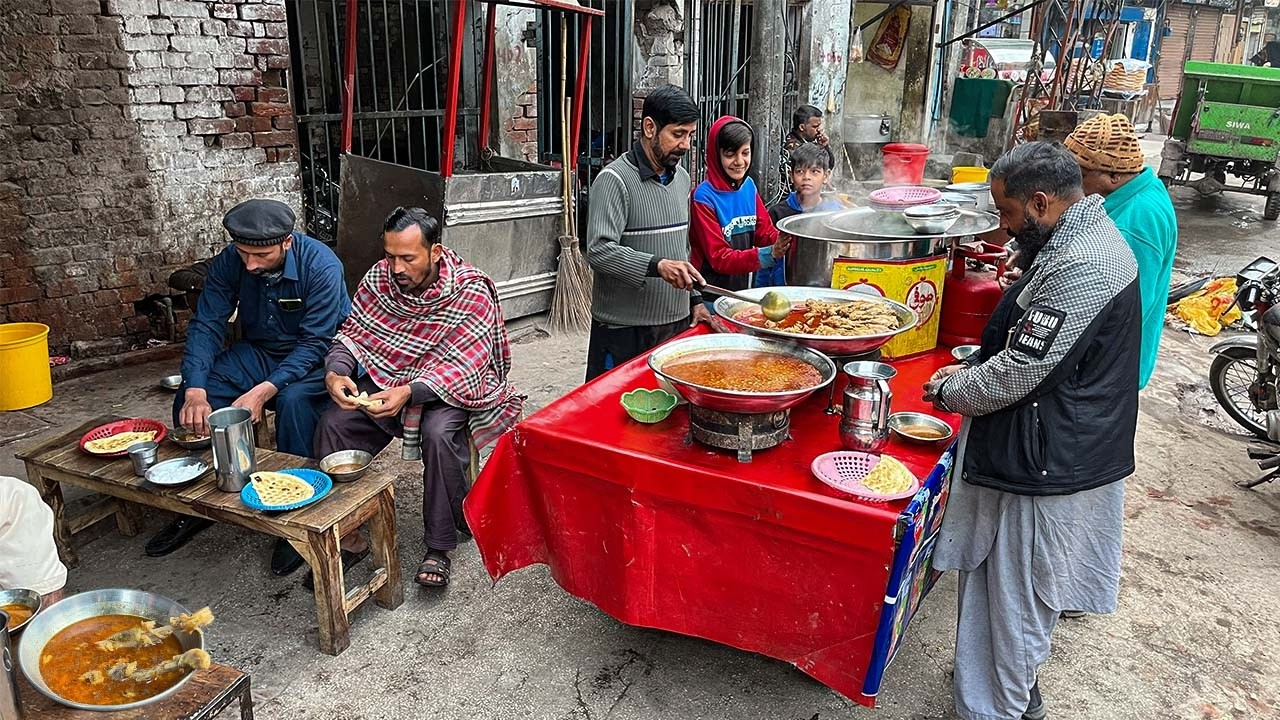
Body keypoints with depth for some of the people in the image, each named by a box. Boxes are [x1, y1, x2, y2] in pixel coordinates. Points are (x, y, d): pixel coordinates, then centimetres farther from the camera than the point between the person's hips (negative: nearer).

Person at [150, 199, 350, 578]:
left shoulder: (320, 266, -27)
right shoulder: (229, 262, -12)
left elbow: (315, 343, -28)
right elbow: (206, 326, -13)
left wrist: (263, 391, -39)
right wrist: (196, 390, -29)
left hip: (316, 357, -5)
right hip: (259, 352, 5)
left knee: (293, 399, -36)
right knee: (190, 394, -14)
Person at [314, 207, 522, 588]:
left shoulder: (471, 292, -19)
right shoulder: (379, 278, -5)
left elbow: (462, 368, -25)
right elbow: (351, 334, 1)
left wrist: (408, 392, -39)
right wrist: (335, 372, -21)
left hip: (448, 391, -4)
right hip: (386, 382, 5)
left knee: (438, 432, -35)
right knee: (333, 423, -18)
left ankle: (439, 546, -17)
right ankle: (346, 538, -5)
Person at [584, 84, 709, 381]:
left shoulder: (681, 178, 12)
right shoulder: (615, 180, -12)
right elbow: (599, 251, -22)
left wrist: (695, 299, 13)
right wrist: (657, 265, -32)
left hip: (678, 323, 7)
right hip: (625, 331, -7)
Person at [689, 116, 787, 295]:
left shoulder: (749, 186, 0)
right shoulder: (704, 197, -19)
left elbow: (766, 232, 2)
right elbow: (719, 258, -20)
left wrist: (788, 242, -19)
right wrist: (769, 255, -32)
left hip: (743, 286, 6)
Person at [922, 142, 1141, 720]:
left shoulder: (1080, 266, -26)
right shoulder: (1083, 237, 9)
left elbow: (1019, 373, -24)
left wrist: (949, 391, -8)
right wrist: (972, 372, 9)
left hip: (1048, 465, -10)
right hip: (1049, 454, 10)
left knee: (1017, 595, 6)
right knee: (1011, 584, 23)